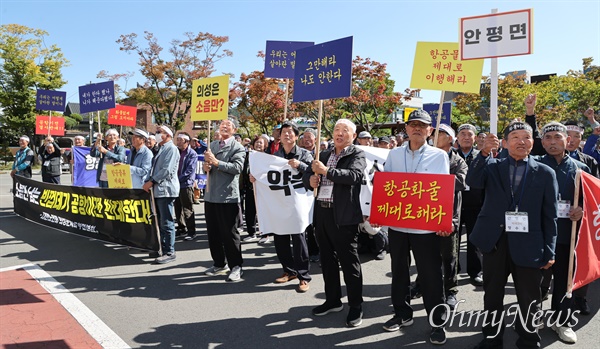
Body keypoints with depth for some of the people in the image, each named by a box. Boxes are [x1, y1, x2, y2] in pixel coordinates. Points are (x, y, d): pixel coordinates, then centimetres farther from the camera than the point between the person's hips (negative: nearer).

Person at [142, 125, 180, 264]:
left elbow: (167, 170, -18)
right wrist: (148, 182, 9)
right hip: (158, 190, 10)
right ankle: (162, 247, 22)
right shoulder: (161, 149, 21)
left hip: (166, 190, -10)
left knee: (167, 223, -7)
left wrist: (151, 181, -15)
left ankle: (169, 252, -2)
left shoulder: (171, 148, -8)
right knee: (160, 222, 13)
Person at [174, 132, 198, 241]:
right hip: (176, 184, 7)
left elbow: (190, 170, -15)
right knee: (178, 208, 14)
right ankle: (181, 228, 26)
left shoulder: (192, 154, -8)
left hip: (186, 184, -7)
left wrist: (179, 179, -16)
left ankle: (191, 232, 5)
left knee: (187, 210, -3)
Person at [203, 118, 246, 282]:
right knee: (212, 232, 13)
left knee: (229, 233, -2)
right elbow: (208, 166, 19)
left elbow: (237, 167, -21)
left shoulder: (238, 147, -6)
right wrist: (206, 166, -4)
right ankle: (219, 264, 27)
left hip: (228, 196, -7)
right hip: (211, 194, 7)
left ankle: (236, 266, 10)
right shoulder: (212, 145, 14)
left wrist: (216, 162, -24)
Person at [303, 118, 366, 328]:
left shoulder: (357, 155, -3)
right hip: (321, 213, 7)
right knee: (327, 260, 16)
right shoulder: (323, 155, 15)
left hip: (344, 216, -6)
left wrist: (326, 171, -20)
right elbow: (306, 174, 17)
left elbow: (353, 175, -21)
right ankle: (333, 300, 31)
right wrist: (310, 180, -6)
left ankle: (356, 306, 15)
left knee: (349, 262, 1)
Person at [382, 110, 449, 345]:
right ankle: (402, 314, 31)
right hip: (396, 223, 3)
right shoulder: (394, 154, 6)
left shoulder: (439, 156, 0)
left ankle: (437, 322, 18)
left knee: (431, 275, 3)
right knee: (399, 271, 14)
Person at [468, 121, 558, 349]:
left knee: (529, 300, 10)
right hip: (495, 241, 1)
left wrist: (549, 251, 0)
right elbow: (473, 182, -17)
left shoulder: (545, 173, 3)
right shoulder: (492, 166, 4)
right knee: (492, 296, 14)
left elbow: (549, 215, 3)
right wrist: (484, 152, -29)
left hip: (528, 245, -1)